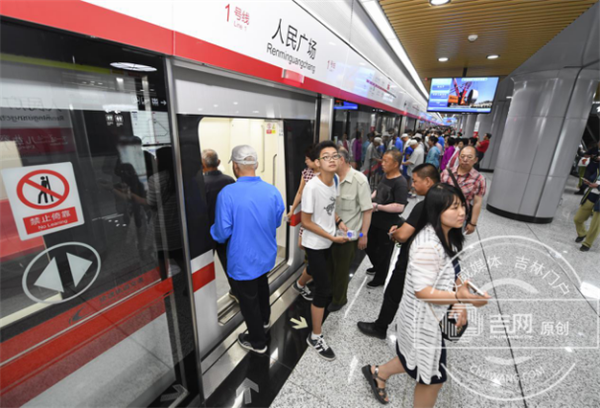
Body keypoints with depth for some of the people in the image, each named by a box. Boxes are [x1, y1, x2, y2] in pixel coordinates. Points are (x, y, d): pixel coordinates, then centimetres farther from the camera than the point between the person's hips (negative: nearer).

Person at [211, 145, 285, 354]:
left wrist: (213, 230, 1)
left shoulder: (228, 193, -25)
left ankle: (257, 341, 39)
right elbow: (277, 222, 2)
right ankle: (264, 319, 57)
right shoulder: (272, 190, -11)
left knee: (248, 299, 17)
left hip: (243, 260, -5)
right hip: (266, 255, 5)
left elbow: (221, 233, -22)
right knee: (261, 285, 32)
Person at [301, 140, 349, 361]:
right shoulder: (312, 187, -28)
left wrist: (339, 222, -6)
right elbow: (306, 221, -21)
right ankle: (315, 337, 19)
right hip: (315, 244, -7)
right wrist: (332, 237, -20)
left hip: (327, 241, 8)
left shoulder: (335, 179, -5)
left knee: (322, 275, 30)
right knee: (324, 290, -1)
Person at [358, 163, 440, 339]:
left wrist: (394, 233, -9)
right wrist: (402, 227, 3)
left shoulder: (423, 206, -29)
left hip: (410, 263, -8)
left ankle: (379, 328, 30)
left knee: (392, 295, 11)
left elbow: (402, 236, -30)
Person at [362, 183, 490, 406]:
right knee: (433, 376, 14)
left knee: (419, 360, 28)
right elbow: (422, 291, -28)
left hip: (433, 315, 9)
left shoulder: (448, 236, 0)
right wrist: (460, 298, -38)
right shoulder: (428, 245, -30)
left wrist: (458, 303, -3)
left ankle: (378, 373, 50)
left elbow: (450, 273, 9)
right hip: (424, 319, -9)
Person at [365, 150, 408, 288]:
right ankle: (377, 266, 51)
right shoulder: (385, 176, 3)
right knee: (370, 246, 24)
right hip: (375, 221, 8)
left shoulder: (400, 183, -22)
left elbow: (399, 207, -28)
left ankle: (380, 278, 35)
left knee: (384, 252, 12)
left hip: (387, 226, -8)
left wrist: (378, 207, -23)